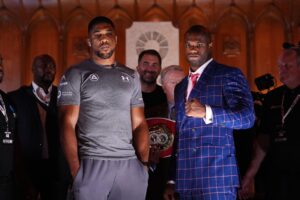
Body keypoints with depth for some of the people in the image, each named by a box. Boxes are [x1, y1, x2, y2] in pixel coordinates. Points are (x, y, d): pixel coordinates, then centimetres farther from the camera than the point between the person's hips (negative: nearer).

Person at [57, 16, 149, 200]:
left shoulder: (131, 76, 14)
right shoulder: (75, 75, 3)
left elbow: (139, 124, 10)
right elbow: (68, 125, -3)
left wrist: (144, 162, -5)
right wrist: (76, 169, -13)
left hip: (130, 164, 3)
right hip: (92, 164, -3)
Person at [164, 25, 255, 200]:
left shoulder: (229, 75, -1)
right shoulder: (180, 87, 19)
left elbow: (247, 117, -14)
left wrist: (207, 112, -28)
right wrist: (172, 180, 14)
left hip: (217, 175, -6)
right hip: (185, 178, 6)